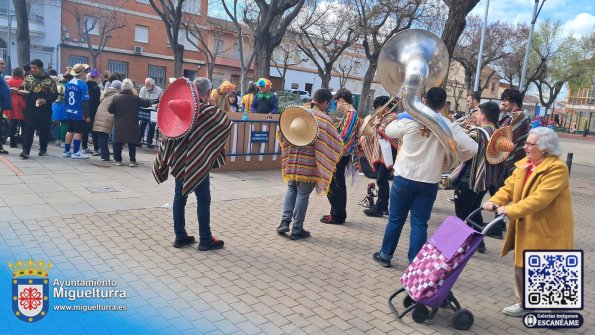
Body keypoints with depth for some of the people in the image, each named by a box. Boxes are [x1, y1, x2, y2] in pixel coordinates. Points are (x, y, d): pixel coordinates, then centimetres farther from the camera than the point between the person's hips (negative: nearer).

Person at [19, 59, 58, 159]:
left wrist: (46, 100, -18)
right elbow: (22, 89, 14)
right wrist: (21, 92, -10)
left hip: (44, 110, -1)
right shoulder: (27, 78, 9)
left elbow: (54, 94, -2)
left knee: (44, 130, 7)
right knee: (28, 129, -5)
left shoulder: (49, 80, 0)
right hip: (30, 109, 1)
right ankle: (26, 150, -7)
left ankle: (43, 149, 22)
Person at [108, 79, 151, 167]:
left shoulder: (116, 97, -1)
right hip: (132, 126, -1)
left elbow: (110, 110, -1)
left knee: (118, 142, 10)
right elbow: (147, 103, 0)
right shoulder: (135, 98, -6)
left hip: (119, 125, 2)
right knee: (132, 143, 4)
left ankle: (117, 160, 13)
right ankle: (132, 160, 4)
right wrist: (150, 102, 21)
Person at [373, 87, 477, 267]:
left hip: (404, 178, 0)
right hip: (429, 183, 0)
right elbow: (473, 148, -11)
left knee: (395, 219, 13)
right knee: (419, 223, 8)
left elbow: (389, 131, 10)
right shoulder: (449, 126, -8)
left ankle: (385, 255, 26)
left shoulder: (409, 120, -8)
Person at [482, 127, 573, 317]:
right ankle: (524, 303, 31)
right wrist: (495, 201, -14)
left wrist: (511, 211, -33)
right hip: (525, 228, 8)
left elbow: (540, 198, -29)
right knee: (522, 266, 16)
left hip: (548, 230, -7)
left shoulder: (557, 168, -19)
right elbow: (509, 187, 4)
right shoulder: (523, 164, 5)